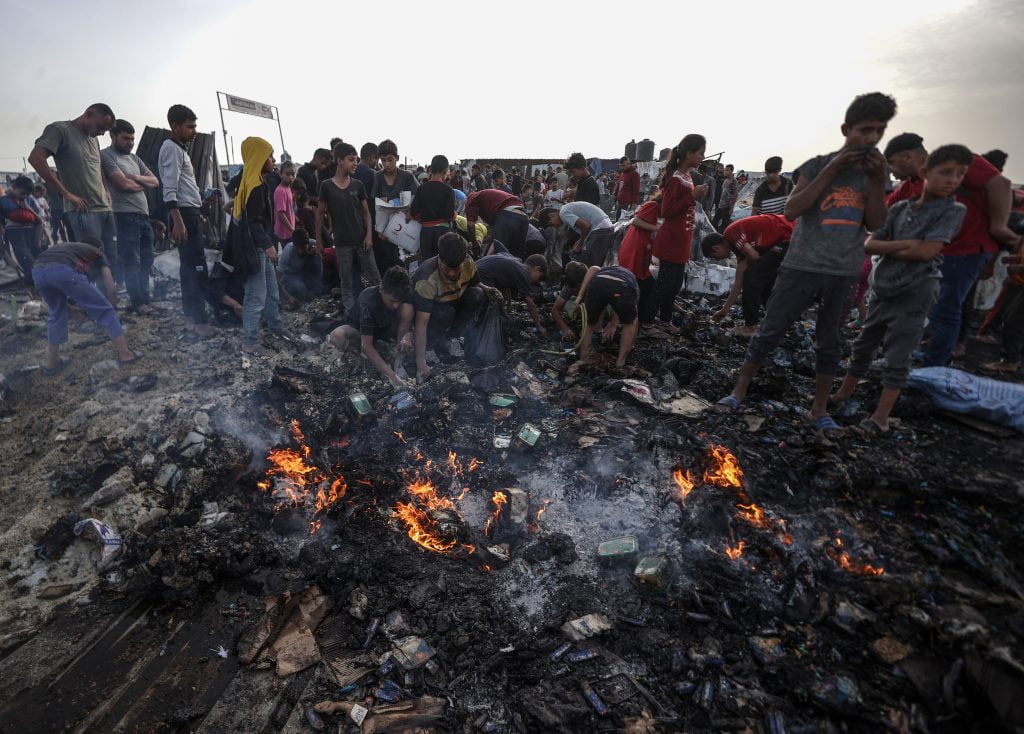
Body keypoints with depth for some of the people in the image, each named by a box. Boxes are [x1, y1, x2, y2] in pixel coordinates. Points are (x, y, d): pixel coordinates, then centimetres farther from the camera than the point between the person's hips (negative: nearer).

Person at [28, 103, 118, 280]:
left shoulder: (93, 139, 20)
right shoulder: (60, 129, -1)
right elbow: (36, 158, -13)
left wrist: (106, 192, 15)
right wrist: (67, 194, -14)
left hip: (106, 209, 7)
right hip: (83, 211, -7)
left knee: (115, 261, 4)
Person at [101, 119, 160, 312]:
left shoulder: (134, 158, 20)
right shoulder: (105, 155, -3)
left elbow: (155, 181, 14)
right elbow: (124, 184, -13)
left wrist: (135, 177, -3)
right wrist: (142, 184, 6)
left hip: (144, 216, 8)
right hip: (125, 216, -8)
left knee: (146, 261, 8)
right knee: (131, 262, -7)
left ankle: (144, 300, 13)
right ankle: (137, 302, -6)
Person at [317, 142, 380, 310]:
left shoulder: (357, 185, 3)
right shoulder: (327, 186, -2)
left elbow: (366, 212, 6)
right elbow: (320, 213, 4)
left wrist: (369, 235, -4)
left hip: (362, 240, 1)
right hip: (342, 242, -1)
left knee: (375, 279, 2)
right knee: (346, 282, 7)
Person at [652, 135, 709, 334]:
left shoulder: (686, 176, 12)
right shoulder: (676, 178, -17)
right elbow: (666, 211, -21)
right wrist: (693, 196, -23)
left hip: (681, 241, 10)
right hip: (671, 242, -10)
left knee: (674, 283, 15)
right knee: (665, 283, -4)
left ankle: (664, 320, 25)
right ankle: (647, 321, 6)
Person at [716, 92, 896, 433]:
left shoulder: (876, 171, 9)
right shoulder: (818, 165, -2)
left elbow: (875, 224, 3)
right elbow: (791, 210, -15)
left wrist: (877, 181, -8)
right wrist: (831, 171, -17)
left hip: (845, 273, 4)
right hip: (801, 267, -4)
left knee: (830, 344, 11)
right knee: (769, 333, -2)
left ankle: (819, 409, 23)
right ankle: (738, 392, 10)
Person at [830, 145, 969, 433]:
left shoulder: (953, 210, -5)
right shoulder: (899, 208, 6)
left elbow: (926, 251, -16)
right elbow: (869, 245, -1)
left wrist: (888, 249, -5)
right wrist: (904, 244, -14)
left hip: (915, 294, -4)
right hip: (884, 291, 5)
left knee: (897, 359, -1)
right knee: (863, 347, 14)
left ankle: (881, 417, 5)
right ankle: (842, 395, 27)